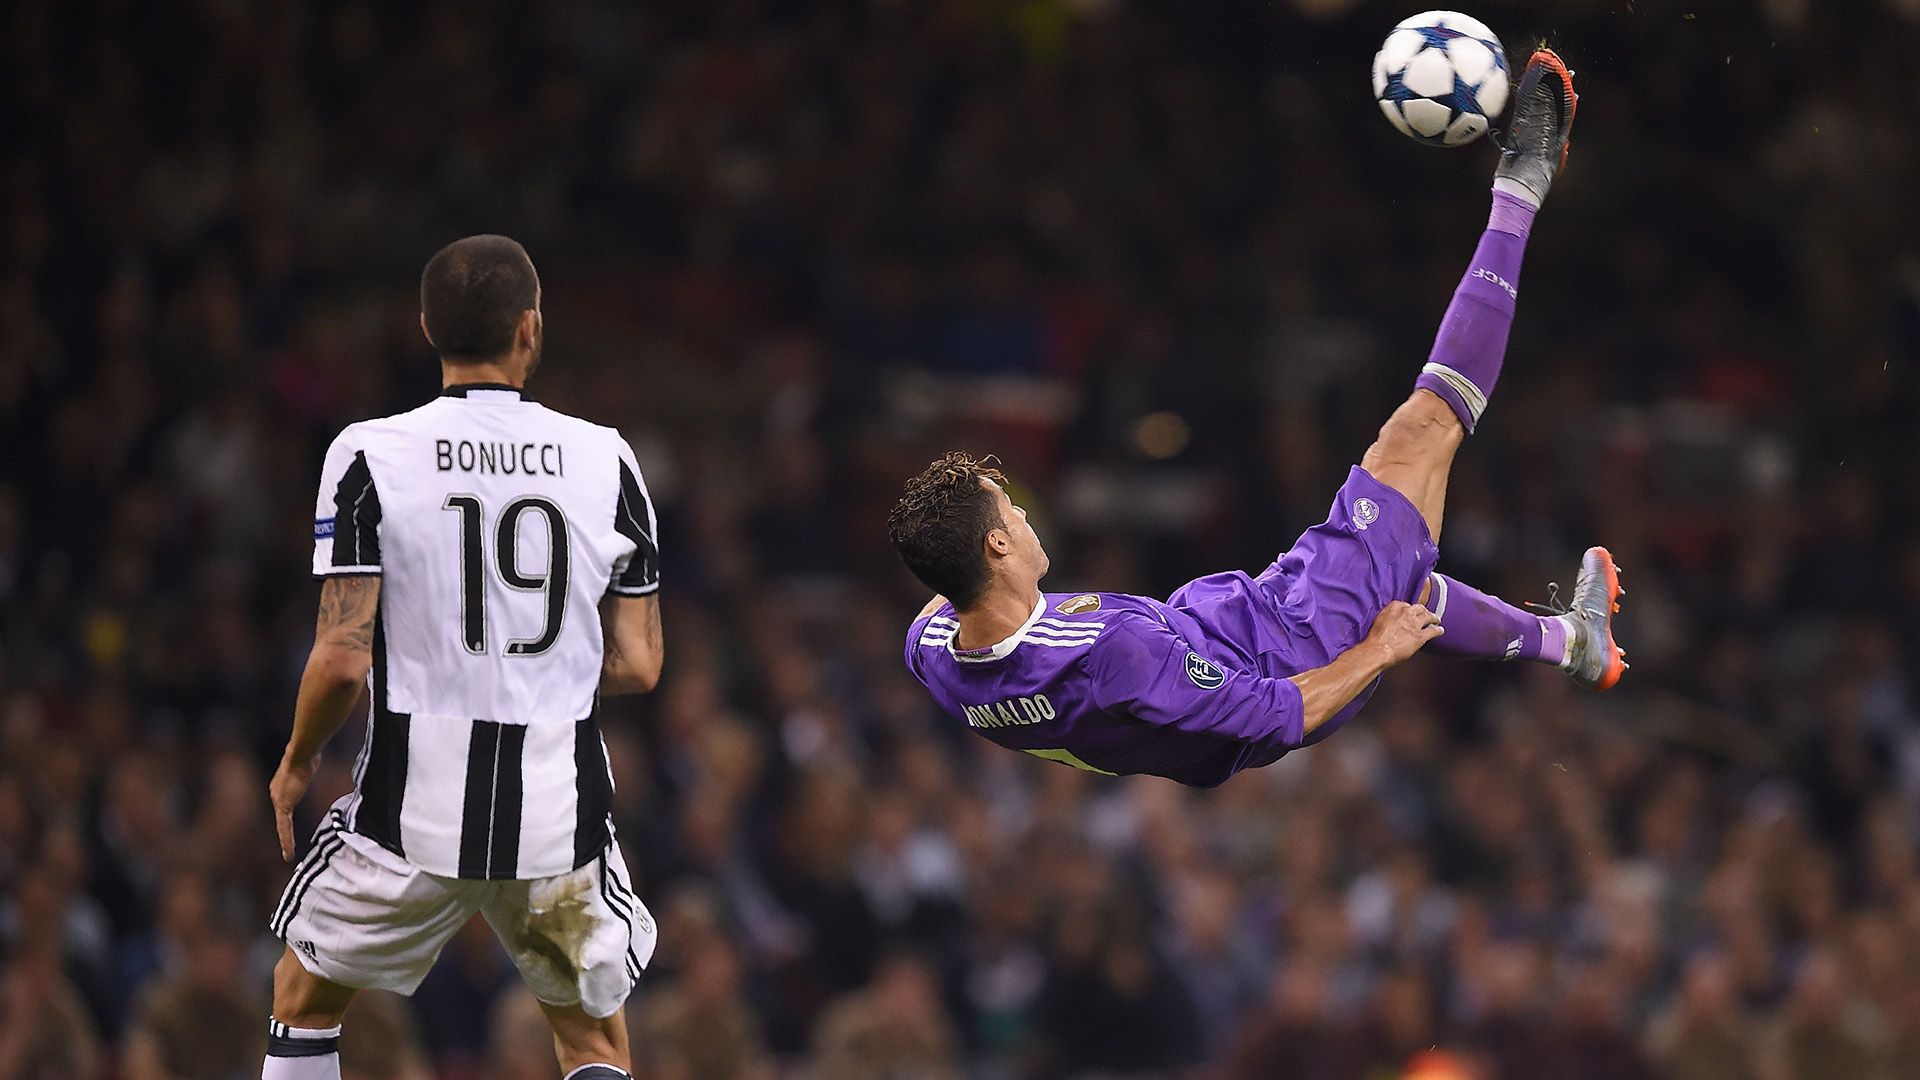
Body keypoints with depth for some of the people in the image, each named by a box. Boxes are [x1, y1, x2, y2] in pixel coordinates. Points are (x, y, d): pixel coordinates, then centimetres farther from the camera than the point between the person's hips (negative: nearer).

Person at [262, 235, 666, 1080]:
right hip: (561, 814, 2)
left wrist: (298, 760, 9)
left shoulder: (370, 457, -8)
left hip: (413, 811, -1)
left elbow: (344, 657, -11)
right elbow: (637, 667, 1)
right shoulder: (604, 462, -1)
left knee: (304, 1000, 22)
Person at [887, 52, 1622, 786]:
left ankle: (1569, 640, 60)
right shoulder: (1108, 657, -45)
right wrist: (1378, 649, -18)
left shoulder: (930, 652, -24)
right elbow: (1279, 716, -32)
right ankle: (1519, 189, 19)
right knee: (1422, 430, 3)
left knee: (1402, 577, 34)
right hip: (1295, 657, -7)